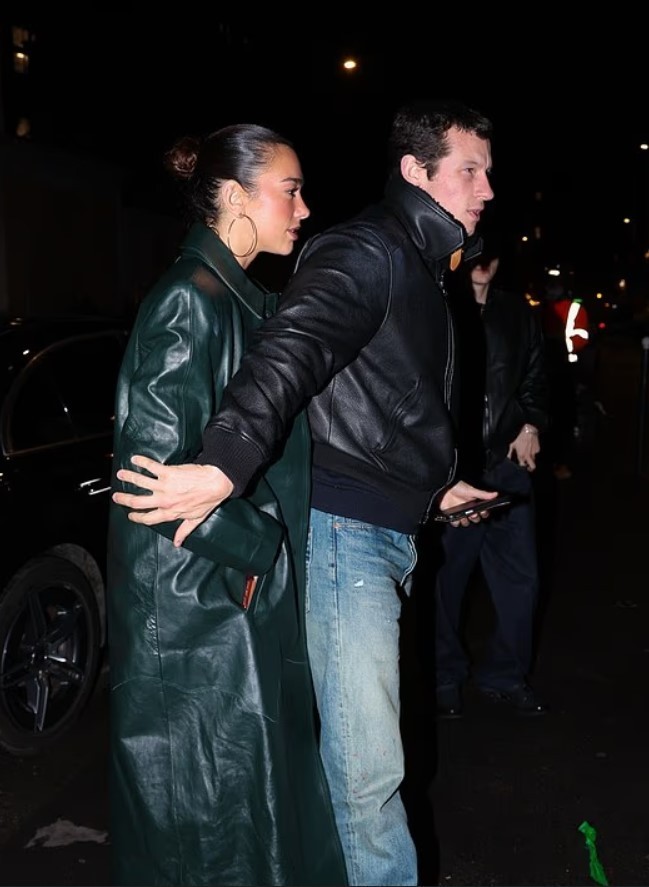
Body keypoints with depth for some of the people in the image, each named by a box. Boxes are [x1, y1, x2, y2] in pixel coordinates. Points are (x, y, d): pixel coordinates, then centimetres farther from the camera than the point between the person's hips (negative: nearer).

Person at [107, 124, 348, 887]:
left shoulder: (247, 300, 12)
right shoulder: (188, 302, -17)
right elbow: (155, 464, -23)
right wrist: (252, 547, -14)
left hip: (249, 594, 9)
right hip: (196, 599, -9)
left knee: (259, 785, 18)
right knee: (209, 804, 6)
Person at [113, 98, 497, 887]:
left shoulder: (425, 269, 20)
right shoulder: (364, 252, -12)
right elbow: (291, 351, -30)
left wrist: (437, 484, 35)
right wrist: (225, 467, -43)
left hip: (392, 533, 9)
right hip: (346, 531, -9)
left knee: (353, 748, 18)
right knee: (368, 768, -4)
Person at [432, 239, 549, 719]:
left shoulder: (518, 311, 12)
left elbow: (536, 374, 19)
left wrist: (531, 425, 5)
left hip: (507, 462, 5)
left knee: (520, 575, 10)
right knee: (447, 574, 6)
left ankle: (505, 674, 28)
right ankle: (445, 679, 23)